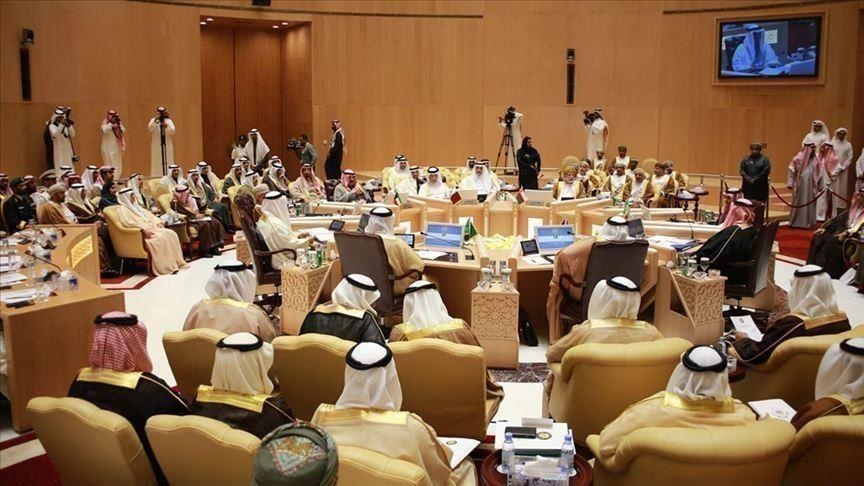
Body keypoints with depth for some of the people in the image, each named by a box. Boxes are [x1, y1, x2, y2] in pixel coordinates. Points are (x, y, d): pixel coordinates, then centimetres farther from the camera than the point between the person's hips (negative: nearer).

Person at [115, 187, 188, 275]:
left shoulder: (136, 206, 25)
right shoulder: (122, 209, -1)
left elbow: (149, 215, 25)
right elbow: (127, 222, -18)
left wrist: (158, 222, 5)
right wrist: (143, 229, -27)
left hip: (152, 228, 8)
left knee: (171, 234, -13)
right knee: (161, 238, -31)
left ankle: (177, 262, -15)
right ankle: (166, 266, -30)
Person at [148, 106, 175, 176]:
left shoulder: (168, 121, 6)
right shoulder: (153, 120, 5)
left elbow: (173, 131, -6)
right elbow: (150, 128, -14)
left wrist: (167, 126, -24)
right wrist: (155, 120, -27)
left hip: (167, 145, 1)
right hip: (157, 146, -1)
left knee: (168, 162, 0)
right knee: (157, 162, -4)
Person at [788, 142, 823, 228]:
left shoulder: (815, 161, 5)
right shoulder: (798, 159, -6)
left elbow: (819, 174, 10)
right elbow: (792, 171, -4)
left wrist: (821, 186, 10)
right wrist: (790, 184, -9)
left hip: (811, 186, 4)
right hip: (800, 185, -4)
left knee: (810, 204, 7)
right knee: (799, 203, 4)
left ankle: (808, 223, 17)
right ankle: (796, 222, 13)